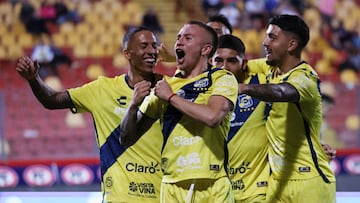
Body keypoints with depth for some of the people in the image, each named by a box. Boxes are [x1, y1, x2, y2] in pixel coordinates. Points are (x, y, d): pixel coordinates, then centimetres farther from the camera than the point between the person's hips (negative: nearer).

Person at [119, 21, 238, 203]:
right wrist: (134, 105, -5)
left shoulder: (223, 79, 1)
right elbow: (126, 138, 13)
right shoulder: (164, 86, 13)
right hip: (173, 187, 3)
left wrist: (171, 97, -9)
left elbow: (212, 117, -20)